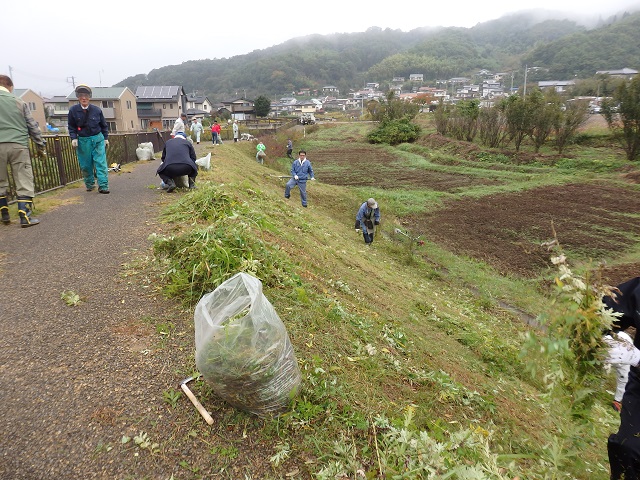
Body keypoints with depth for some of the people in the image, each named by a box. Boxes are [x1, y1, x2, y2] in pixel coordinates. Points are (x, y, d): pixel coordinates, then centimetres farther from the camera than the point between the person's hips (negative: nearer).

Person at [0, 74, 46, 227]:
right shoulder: (19, 102, 10)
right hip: (18, 145, -1)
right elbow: (33, 126, 10)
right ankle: (25, 217, -5)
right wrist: (40, 145, 17)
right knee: (24, 182, 0)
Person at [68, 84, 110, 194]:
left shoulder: (96, 110, 0)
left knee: (101, 163, -7)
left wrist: (106, 138, 9)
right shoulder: (73, 110, -1)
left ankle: (103, 186, -8)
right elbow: (71, 127, 6)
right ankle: (90, 185, 22)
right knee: (85, 165, 7)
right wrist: (73, 138, -6)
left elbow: (104, 125, 11)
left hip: (98, 139, 0)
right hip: (82, 141, 1)